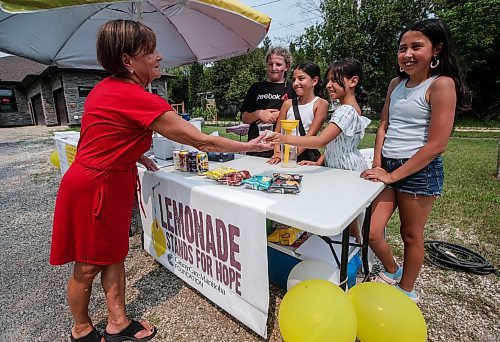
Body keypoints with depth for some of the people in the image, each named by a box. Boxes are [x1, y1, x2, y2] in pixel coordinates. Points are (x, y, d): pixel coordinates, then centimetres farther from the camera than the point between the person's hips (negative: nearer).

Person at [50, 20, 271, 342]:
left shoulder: (108, 86, 3)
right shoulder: (138, 99, -25)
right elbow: (201, 140, -22)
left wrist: (135, 155, 7)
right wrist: (248, 146, -11)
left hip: (113, 181, 9)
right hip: (94, 186, -9)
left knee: (114, 254, 16)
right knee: (88, 267, 12)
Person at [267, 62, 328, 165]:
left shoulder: (321, 104, -2)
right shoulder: (288, 104, 8)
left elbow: (310, 135, -9)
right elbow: (277, 132, 7)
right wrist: (277, 152, -11)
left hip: (307, 157, -2)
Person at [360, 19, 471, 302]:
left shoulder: (442, 84, -9)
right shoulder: (396, 84, 11)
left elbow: (437, 144, -15)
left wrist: (393, 176, -16)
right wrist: (377, 167, 0)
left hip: (419, 170, -5)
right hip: (387, 167, 5)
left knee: (411, 235, 10)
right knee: (370, 232, 2)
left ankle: (406, 291, 34)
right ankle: (392, 271, 33)